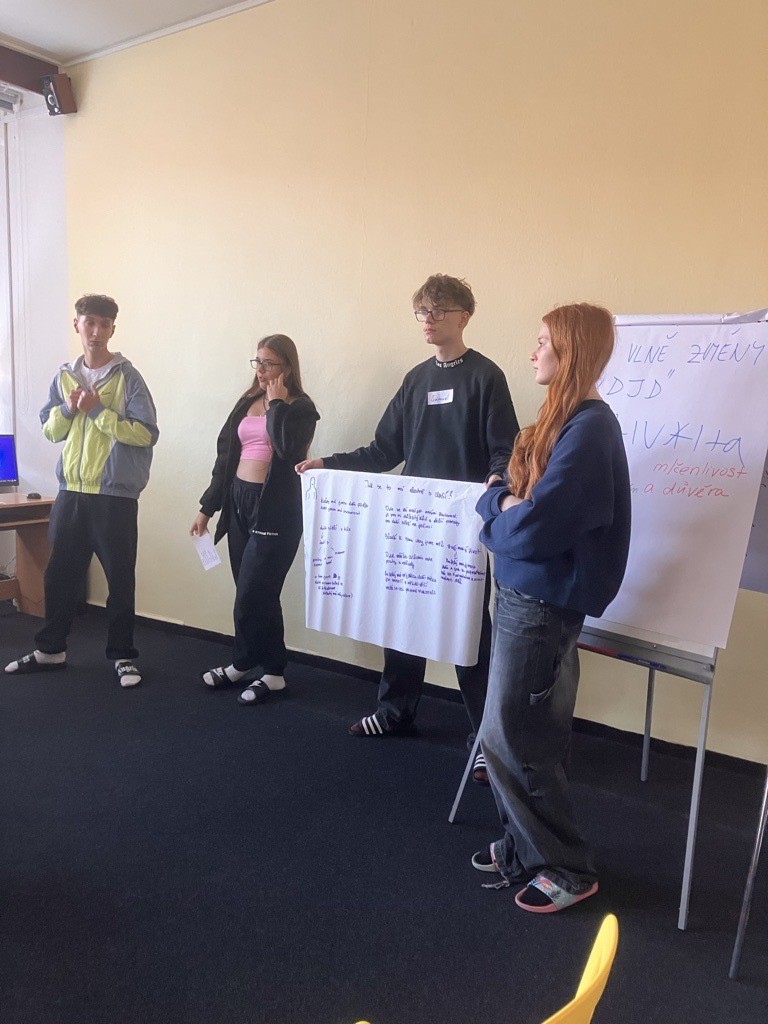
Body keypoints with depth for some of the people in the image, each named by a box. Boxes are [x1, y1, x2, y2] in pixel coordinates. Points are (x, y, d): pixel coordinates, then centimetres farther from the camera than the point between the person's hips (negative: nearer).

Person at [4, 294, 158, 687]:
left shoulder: (127, 377, -5)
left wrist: (98, 410, -16)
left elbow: (146, 433, -13)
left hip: (115, 495, -5)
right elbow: (48, 430, 14)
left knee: (120, 580, 3)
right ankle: (51, 649, 31)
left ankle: (123, 655, 17)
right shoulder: (64, 376, 11)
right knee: (60, 575, 15)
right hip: (71, 492, 5)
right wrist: (68, 409, -6)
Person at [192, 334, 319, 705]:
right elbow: (225, 455, 14)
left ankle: (244, 664, 20)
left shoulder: (300, 408, -3)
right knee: (255, 595, 11)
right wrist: (207, 507, 13)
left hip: (274, 510, -6)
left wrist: (277, 403, -12)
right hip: (239, 503, 6)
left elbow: (287, 449, -23)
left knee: (251, 596, -2)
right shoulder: (246, 402, 14)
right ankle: (270, 670, 25)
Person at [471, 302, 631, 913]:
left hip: (542, 603, -9)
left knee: (508, 739, 2)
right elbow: (510, 495, 13)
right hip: (527, 594, 9)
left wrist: (499, 518, -6)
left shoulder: (588, 429, -21)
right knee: (530, 737, 18)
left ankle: (569, 869, 19)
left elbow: (532, 528, -26)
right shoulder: (567, 420, 10)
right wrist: (502, 503, -9)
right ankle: (527, 847, 34)